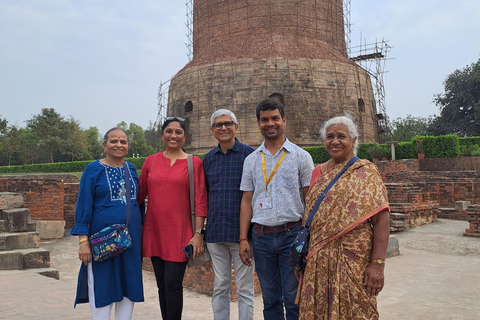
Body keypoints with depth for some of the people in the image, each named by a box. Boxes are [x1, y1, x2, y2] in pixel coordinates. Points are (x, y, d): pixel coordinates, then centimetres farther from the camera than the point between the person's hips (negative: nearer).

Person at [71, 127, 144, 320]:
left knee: (128, 285, 10)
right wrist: (83, 240, -13)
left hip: (130, 238, 4)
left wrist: (141, 230, 11)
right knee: (102, 287, 5)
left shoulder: (131, 169, 9)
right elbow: (83, 205, -7)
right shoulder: (93, 169, -4)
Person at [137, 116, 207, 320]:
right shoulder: (151, 161, 8)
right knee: (162, 285, 11)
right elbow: (140, 194, 12)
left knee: (173, 284, -6)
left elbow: (200, 200, -5)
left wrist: (198, 233, -10)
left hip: (180, 233, -4)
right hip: (154, 232, 4)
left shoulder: (194, 163, -1)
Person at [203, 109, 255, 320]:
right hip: (215, 231, 4)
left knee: (244, 287, 6)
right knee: (220, 286, 13)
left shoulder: (249, 154, -3)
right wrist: (199, 230, 12)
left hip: (241, 231, -4)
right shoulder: (208, 158, 10)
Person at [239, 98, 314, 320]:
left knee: (294, 300, 1)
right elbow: (247, 201, 10)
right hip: (261, 237, 3)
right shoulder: (251, 160, 10)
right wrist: (243, 239, 4)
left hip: (292, 234, -2)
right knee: (270, 300, 11)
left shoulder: (301, 156, 2)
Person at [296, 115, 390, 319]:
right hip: (318, 262, 5)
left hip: (353, 262, -4)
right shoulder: (318, 173, 11)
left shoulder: (365, 172, -3)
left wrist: (378, 264, -17)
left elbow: (381, 220, -10)